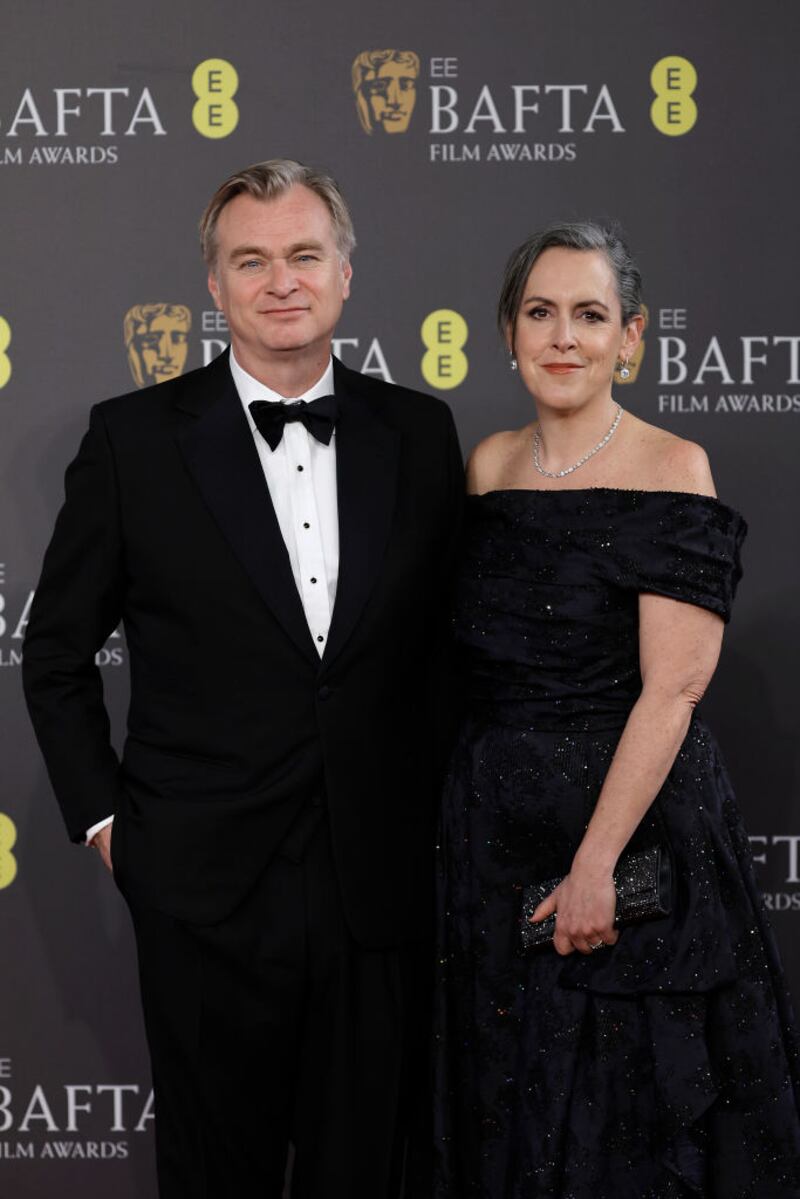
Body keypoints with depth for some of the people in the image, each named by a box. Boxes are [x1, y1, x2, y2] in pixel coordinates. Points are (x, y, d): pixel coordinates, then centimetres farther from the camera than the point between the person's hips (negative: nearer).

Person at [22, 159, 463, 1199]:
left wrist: (435, 810, 7)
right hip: (207, 889, -2)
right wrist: (102, 816, 0)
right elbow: (56, 656, 4)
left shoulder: (419, 433, 4)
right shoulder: (135, 438, -4)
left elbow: (446, 637, 11)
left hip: (380, 882, 2)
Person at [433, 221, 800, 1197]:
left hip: (636, 816, -5)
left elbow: (672, 687, -17)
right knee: (508, 1106, 17)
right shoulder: (490, 465, 7)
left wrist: (595, 863, -20)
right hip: (494, 832, 5)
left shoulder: (671, 469, -10)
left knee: (632, 1103, 7)